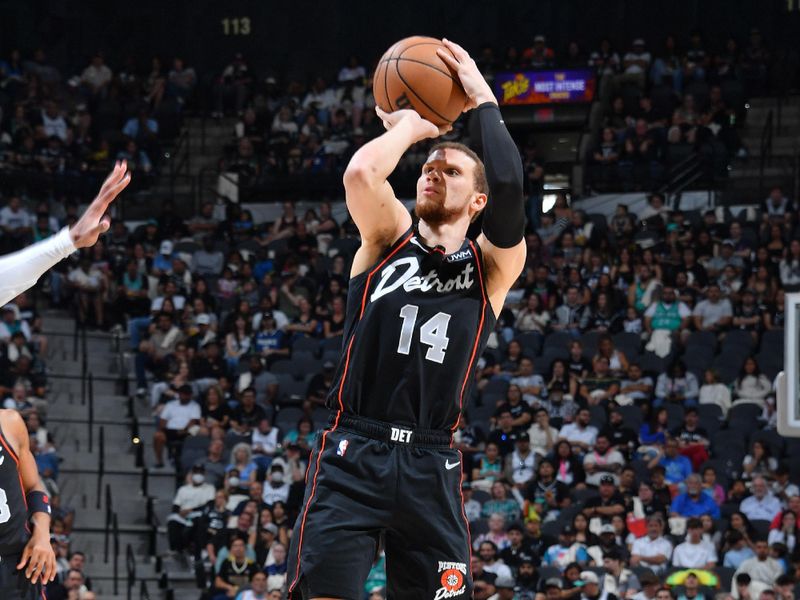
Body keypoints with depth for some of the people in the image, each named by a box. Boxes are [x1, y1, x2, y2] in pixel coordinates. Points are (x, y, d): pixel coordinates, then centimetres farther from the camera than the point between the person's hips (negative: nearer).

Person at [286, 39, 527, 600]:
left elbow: (509, 189, -12)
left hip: (430, 467, 1)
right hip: (352, 454, -1)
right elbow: (360, 174, -12)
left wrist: (484, 100, -1)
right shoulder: (389, 239, 9)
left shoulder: (493, 267, 7)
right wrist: (409, 127, 5)